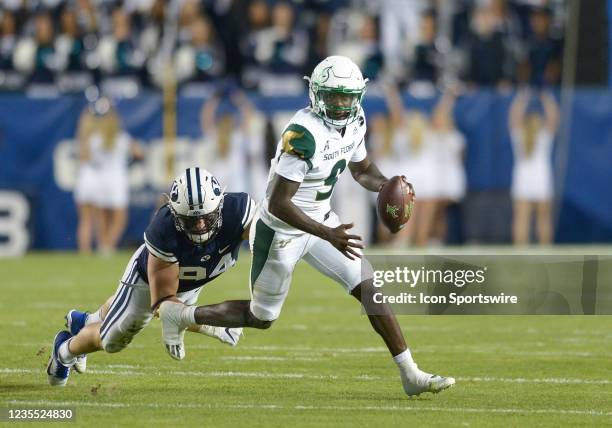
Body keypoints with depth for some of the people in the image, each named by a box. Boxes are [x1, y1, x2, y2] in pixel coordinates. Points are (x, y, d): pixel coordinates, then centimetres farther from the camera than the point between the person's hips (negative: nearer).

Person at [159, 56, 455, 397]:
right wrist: (328, 235, -34)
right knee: (262, 318, 9)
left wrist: (388, 186, -7)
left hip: (320, 220, 7)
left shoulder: (355, 123, -5)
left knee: (370, 289, -1)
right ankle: (181, 315, 30)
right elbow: (278, 203, -30)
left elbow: (363, 170, 15)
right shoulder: (305, 134, -31)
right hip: (281, 231, -7)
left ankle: (410, 375, 4)